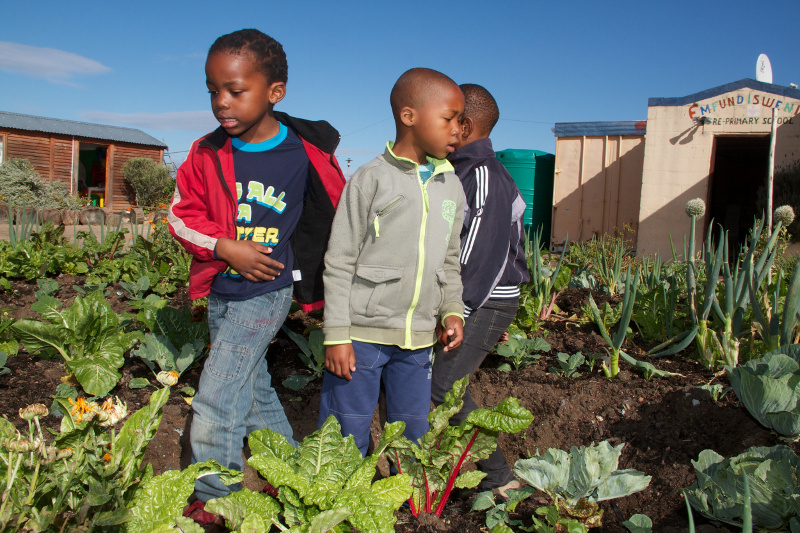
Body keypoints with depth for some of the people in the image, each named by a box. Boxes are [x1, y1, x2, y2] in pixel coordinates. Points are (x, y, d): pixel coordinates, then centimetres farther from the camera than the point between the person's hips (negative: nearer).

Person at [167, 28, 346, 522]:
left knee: (215, 402, -6)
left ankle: (212, 501, 15)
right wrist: (224, 246, -16)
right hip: (220, 291, 5)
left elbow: (337, 217, 1)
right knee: (253, 388, 18)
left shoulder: (306, 154, -12)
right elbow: (182, 213, 2)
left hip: (266, 293, -5)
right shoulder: (206, 153, -3)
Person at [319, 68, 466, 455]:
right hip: (362, 333, -5)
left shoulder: (451, 187, 9)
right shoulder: (371, 179, -8)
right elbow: (340, 262, -7)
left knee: (413, 435, 16)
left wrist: (452, 310, 5)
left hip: (418, 339, 5)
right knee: (347, 437, 6)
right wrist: (336, 335, -10)